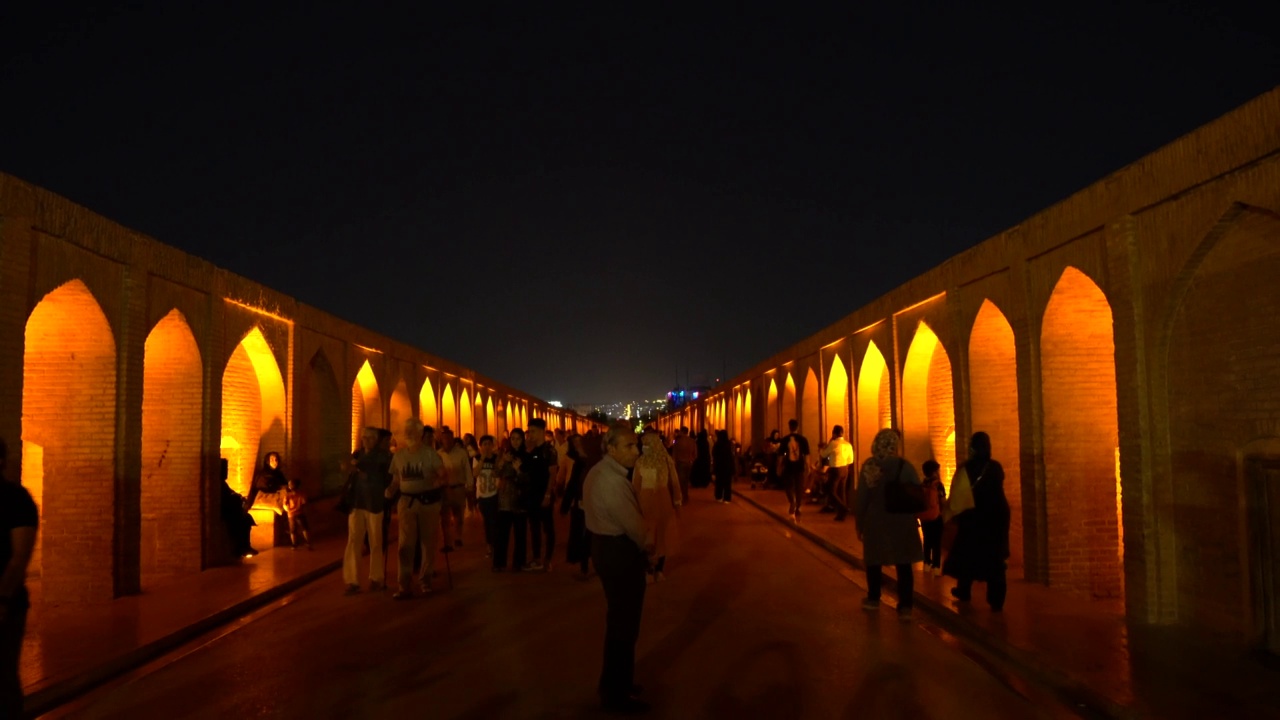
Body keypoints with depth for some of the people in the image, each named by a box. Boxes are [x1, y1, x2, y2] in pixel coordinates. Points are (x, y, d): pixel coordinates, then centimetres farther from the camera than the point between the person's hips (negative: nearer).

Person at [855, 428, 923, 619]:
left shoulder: (868, 466, -9)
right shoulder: (904, 466, -7)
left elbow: (861, 497, -5)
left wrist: (860, 523, 5)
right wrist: (915, 516, 12)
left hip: (875, 521, 0)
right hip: (902, 522, 0)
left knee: (874, 561, 17)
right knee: (903, 565, 7)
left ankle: (873, 599, 30)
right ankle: (905, 607, 6)